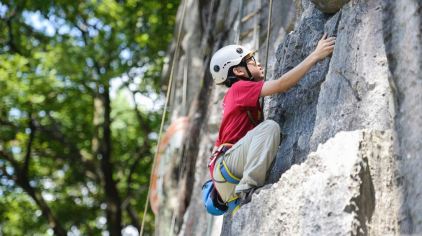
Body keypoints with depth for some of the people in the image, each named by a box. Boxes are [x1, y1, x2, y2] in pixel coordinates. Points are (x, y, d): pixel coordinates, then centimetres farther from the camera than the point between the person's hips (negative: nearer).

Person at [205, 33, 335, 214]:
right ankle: (248, 187, -30)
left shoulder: (235, 94, 24)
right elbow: (281, 85, -15)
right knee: (270, 126, -25)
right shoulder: (239, 88, -3)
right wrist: (315, 55, -15)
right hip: (225, 165, -9)